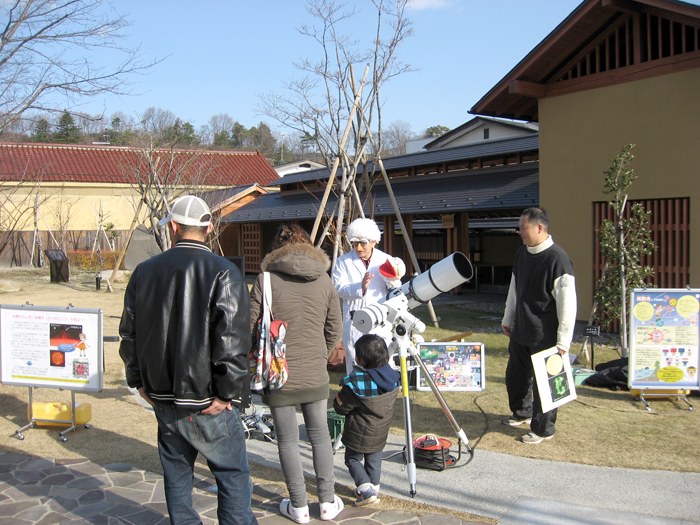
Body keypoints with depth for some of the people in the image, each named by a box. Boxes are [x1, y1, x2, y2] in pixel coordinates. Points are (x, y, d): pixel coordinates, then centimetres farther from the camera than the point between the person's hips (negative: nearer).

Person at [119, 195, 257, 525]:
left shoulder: (145, 271, 4)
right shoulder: (223, 273, -13)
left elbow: (130, 334, 10)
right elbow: (232, 342, -18)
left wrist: (140, 382, 18)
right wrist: (228, 395, -10)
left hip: (162, 400, 5)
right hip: (207, 404, -5)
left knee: (176, 474, 18)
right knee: (232, 476, 9)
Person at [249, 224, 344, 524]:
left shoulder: (267, 280, -8)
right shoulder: (324, 280, 2)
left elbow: (248, 327, -6)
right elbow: (334, 330, 5)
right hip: (315, 375, 3)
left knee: (287, 440, 9)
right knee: (320, 435, 16)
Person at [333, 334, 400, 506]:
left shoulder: (355, 382, -29)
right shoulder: (392, 377, -11)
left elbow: (341, 407, -19)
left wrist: (338, 399, 2)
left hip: (359, 433, -5)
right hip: (381, 432, 5)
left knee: (352, 459, 14)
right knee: (374, 459, 23)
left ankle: (365, 489, 1)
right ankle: (374, 487, 29)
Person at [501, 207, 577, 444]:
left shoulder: (557, 258, -19)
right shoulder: (522, 252, 6)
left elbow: (567, 303, -18)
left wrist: (563, 341, -17)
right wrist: (508, 320, 21)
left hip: (544, 336, -8)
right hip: (520, 332, 8)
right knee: (515, 376, 20)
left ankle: (543, 429, 21)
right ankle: (522, 413, 42)